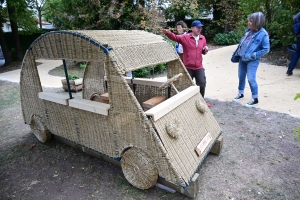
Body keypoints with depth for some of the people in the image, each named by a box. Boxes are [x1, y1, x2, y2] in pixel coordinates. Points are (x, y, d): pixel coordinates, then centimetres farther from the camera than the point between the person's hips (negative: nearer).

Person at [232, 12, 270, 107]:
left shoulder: (263, 34, -17)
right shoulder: (249, 30, 2)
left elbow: (266, 49, -15)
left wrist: (253, 55, -19)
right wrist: (238, 51, 7)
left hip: (252, 60, -7)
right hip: (242, 58, 7)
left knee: (251, 79, -8)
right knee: (241, 77, 16)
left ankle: (255, 99, 6)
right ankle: (240, 94, 33)